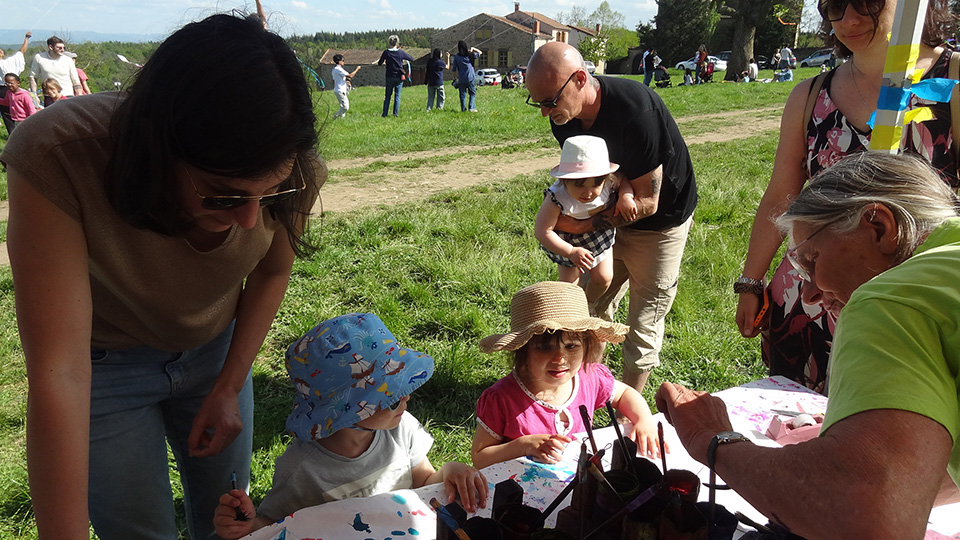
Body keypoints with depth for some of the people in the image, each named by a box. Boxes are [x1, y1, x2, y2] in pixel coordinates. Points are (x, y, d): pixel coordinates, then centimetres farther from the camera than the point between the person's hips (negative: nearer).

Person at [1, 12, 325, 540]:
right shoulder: (57, 157, -37)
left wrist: (229, 386, -8)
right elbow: (59, 372, -38)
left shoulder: (289, 171, -28)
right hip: (102, 363, -2)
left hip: (215, 349, 3)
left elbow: (272, 271, -6)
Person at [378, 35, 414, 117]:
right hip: (399, 77, 0)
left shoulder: (386, 52, -7)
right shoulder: (401, 52, -7)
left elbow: (379, 63, 2)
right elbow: (412, 59, 5)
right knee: (397, 95, 7)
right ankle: (396, 113, 5)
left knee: (387, 96, 8)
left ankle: (385, 114, 8)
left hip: (389, 77, 0)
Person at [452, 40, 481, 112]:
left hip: (461, 79, 0)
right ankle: (471, 107, -3)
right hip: (471, 78, 0)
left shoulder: (456, 57, -4)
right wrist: (473, 48, 10)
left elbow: (454, 69, 1)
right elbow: (480, 52, 16)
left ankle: (463, 109, 7)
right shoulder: (470, 55, -1)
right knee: (472, 93, 11)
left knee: (462, 94, 9)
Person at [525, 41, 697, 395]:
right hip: (612, 216, 7)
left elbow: (647, 202, -27)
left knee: (644, 323, 3)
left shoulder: (635, 111, -35)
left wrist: (587, 224, -28)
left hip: (661, 220, -6)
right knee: (594, 305, 12)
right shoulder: (564, 117, -13)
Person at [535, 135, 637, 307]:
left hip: (602, 238, 3)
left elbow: (625, 182, -8)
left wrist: (626, 197, -31)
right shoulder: (557, 199, -42)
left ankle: (589, 304, 47)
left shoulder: (609, 182, -31)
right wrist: (571, 252, -44)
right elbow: (542, 231, -39)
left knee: (603, 279, 14)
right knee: (569, 283, 11)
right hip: (570, 244, -3)